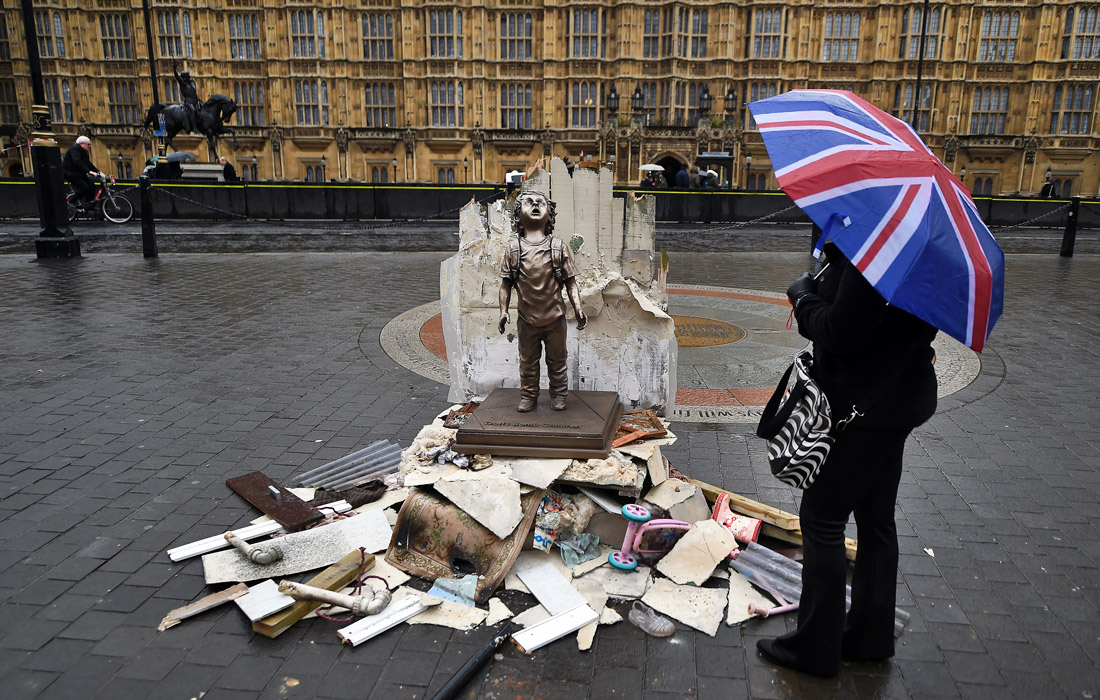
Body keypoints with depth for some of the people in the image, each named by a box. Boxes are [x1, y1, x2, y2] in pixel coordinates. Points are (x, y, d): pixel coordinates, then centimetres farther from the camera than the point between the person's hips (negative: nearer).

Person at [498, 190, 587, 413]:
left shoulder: (558, 247, -3)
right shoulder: (514, 248, -2)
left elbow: (570, 282, -1)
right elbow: (506, 283, 2)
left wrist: (578, 309, -9)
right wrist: (503, 311, -3)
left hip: (554, 317, 0)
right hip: (527, 318, 0)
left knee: (557, 360, 13)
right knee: (528, 361, 14)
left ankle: (558, 395, 31)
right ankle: (528, 396, 31)